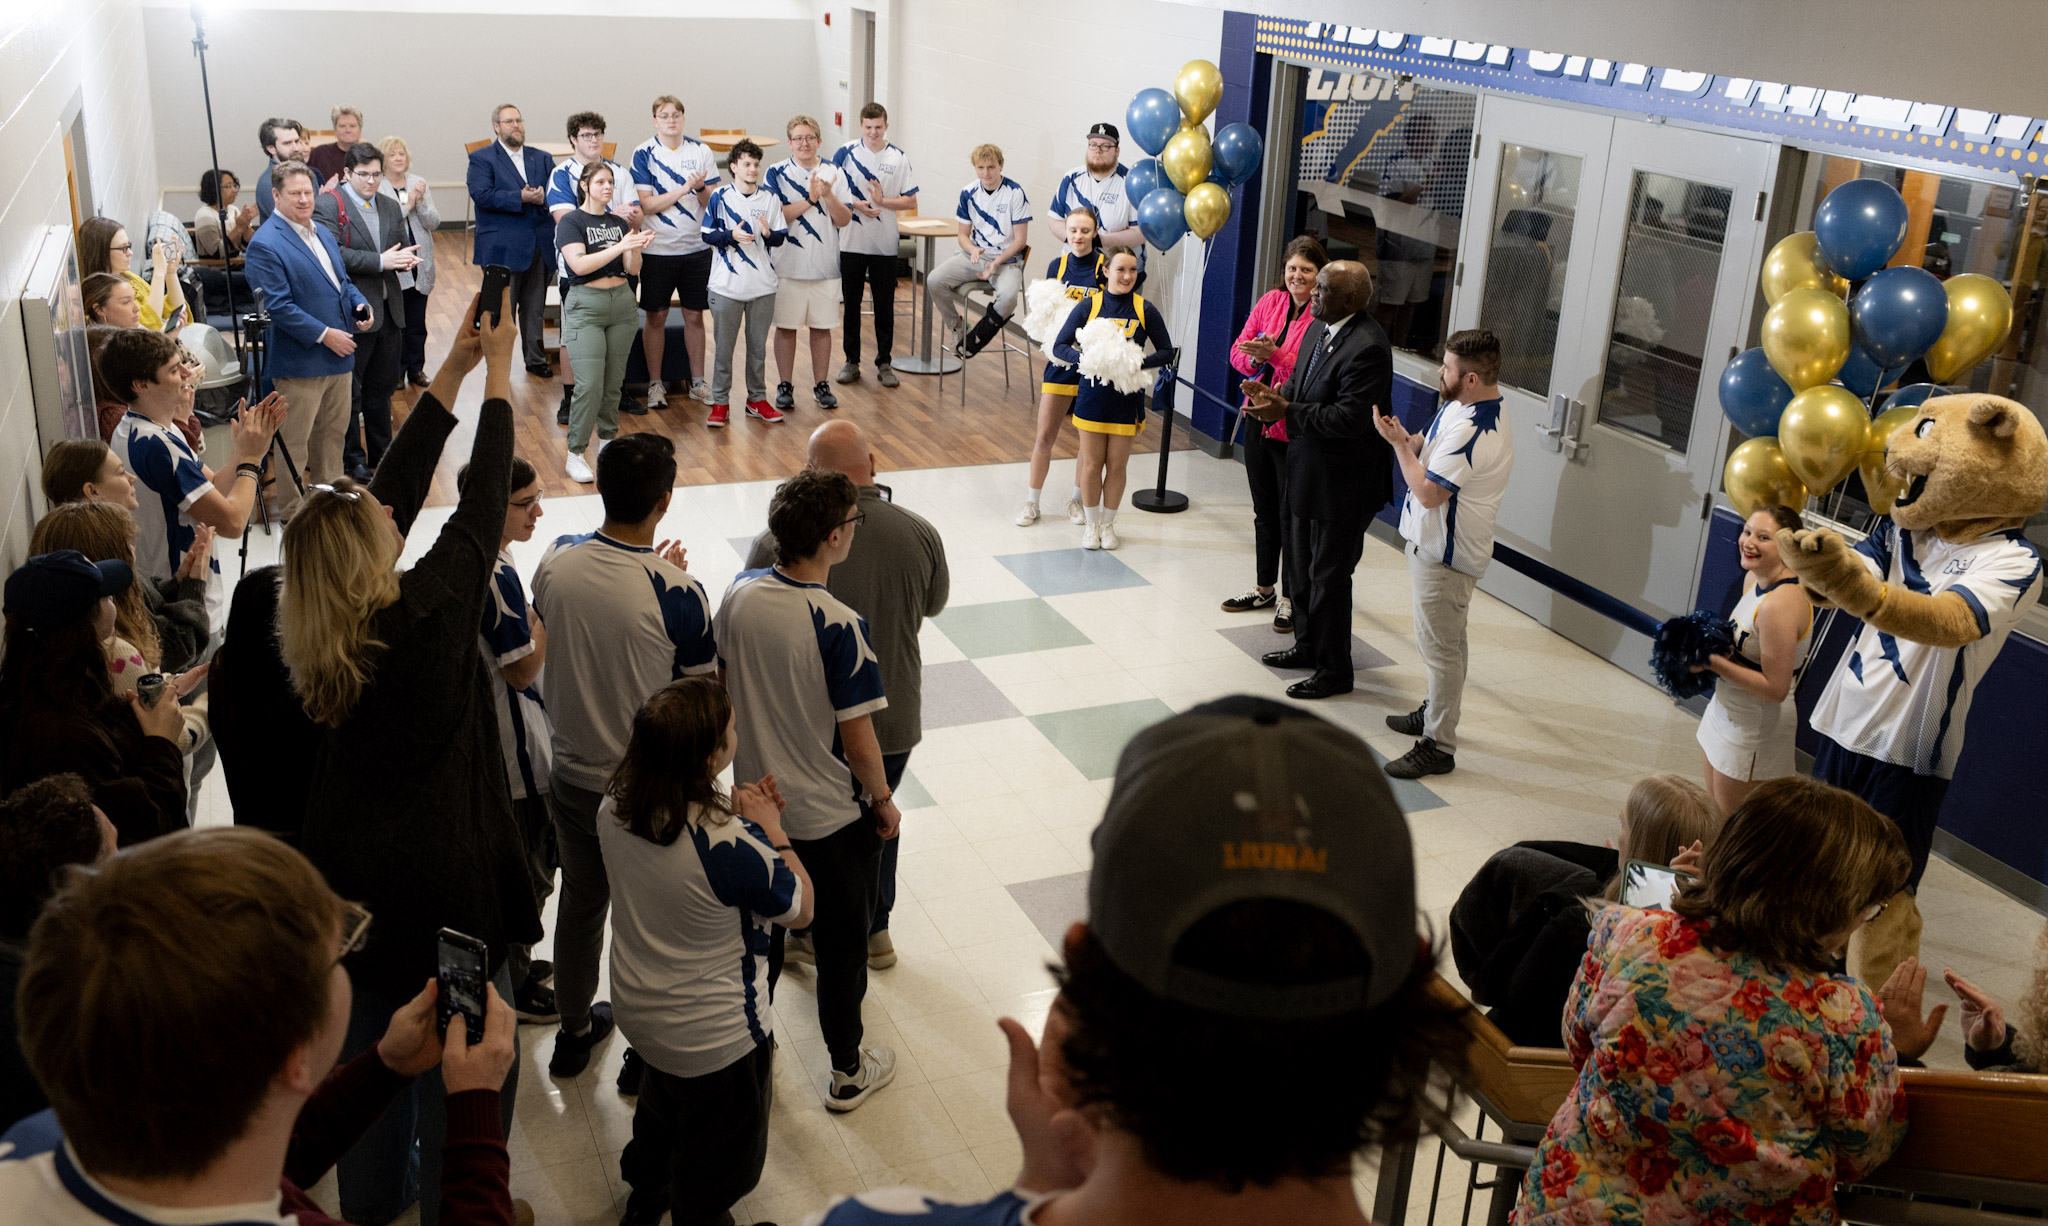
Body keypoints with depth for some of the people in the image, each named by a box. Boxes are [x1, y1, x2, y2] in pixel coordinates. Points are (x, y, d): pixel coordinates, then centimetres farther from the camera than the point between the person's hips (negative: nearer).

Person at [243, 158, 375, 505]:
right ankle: (293, 511, 11)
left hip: (339, 355, 8)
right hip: (300, 360, -8)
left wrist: (360, 304, 2)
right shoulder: (265, 245, -15)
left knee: (333, 431, 18)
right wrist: (324, 334, -21)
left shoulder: (323, 233, 14)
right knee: (294, 441, 1)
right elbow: (277, 306, -20)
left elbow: (341, 280, 24)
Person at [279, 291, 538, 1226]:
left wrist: (454, 371, 6)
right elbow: (481, 506, -15)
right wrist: (495, 366, -5)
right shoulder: (423, 615, -24)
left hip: (345, 871, 7)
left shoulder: (316, 641, -6)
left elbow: (392, 487, 1)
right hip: (438, 881, -7)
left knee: (363, 1041, 24)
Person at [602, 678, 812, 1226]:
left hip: (638, 1011, 8)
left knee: (660, 1105, 38)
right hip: (715, 1038, -7)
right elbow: (801, 908, -19)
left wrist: (734, 815, -6)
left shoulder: (617, 807, -16)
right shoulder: (733, 844, -38)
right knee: (719, 1157, 22)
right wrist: (771, 829, -12)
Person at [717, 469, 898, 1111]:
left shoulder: (739, 594, -10)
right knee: (841, 943, 14)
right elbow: (858, 742, -22)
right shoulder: (840, 627, -28)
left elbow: (722, 682, 4)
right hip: (831, 817, -5)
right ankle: (848, 1071, 31)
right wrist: (883, 799, -5)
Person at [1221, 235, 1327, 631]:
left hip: (1294, 428, -7)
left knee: (1291, 516, 2)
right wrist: (1254, 358, -14)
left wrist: (1275, 355, -29)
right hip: (1258, 419, 7)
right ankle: (1265, 586, 35)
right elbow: (1239, 350, 7)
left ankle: (1291, 598, 17)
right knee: (1264, 509, 19)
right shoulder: (1270, 302, 5)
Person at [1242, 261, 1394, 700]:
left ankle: (1335, 670, 17)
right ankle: (1308, 645, 40)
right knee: (1301, 565, 22)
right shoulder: (1317, 330, 5)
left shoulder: (1366, 348, -25)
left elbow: (1349, 419, -29)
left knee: (1329, 575, 2)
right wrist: (1275, 392, -5)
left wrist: (1287, 411, -26)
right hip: (1308, 472, 10)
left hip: (1342, 483, -10)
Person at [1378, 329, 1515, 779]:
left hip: (1444, 552, -11)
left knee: (1440, 647, -1)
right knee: (1444, 640, 25)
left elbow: (1429, 492, -28)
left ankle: (1438, 745, 9)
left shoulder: (1472, 432, -30)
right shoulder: (1461, 406, 3)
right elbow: (1433, 451, 16)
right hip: (1433, 540, 11)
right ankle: (1437, 711, 42)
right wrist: (1409, 440, -4)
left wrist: (1398, 443, -18)